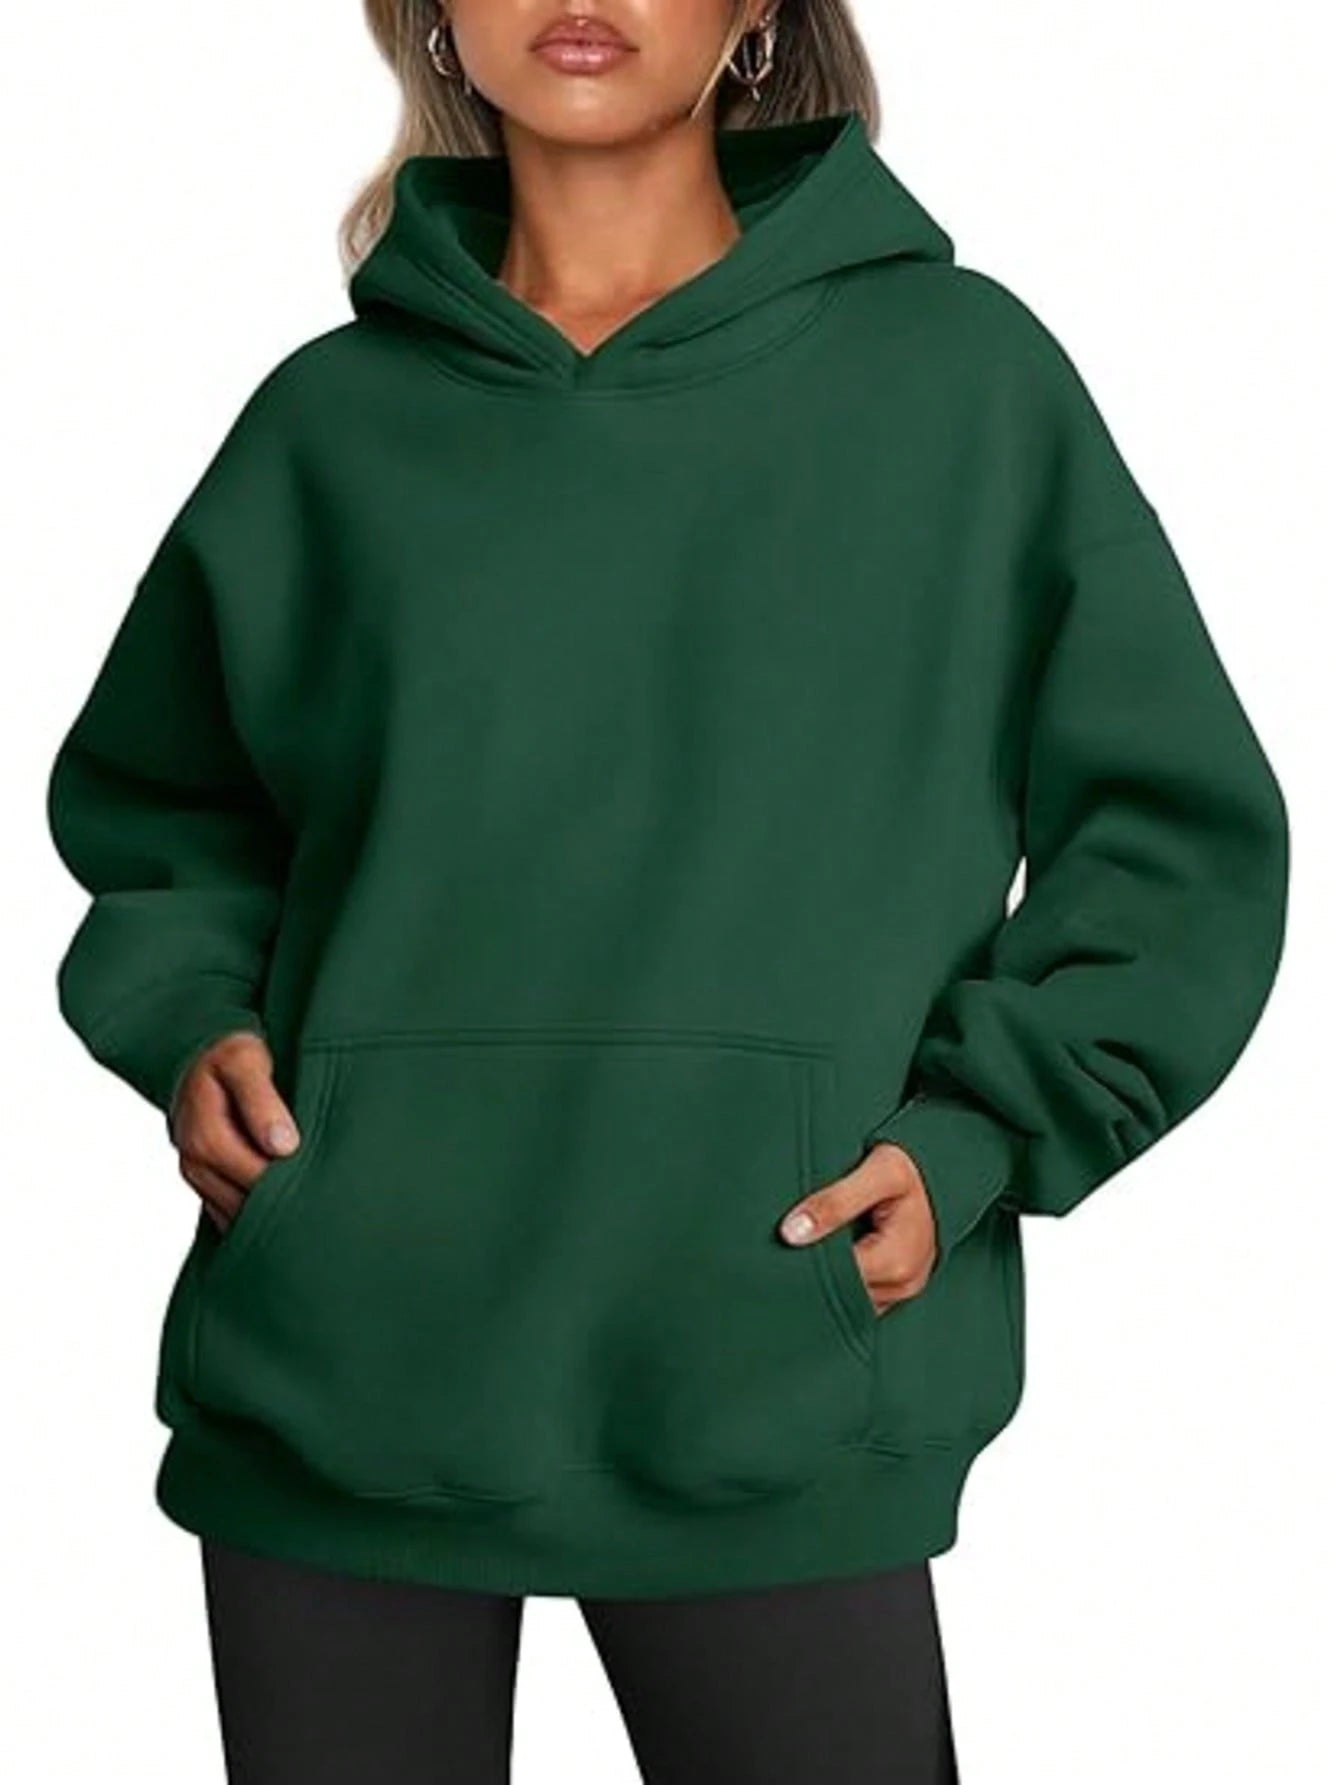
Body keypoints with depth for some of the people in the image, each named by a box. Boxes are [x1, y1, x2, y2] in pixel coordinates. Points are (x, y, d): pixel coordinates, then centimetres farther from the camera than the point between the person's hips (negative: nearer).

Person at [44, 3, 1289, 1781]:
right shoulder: (336, 417, 7)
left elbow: (1176, 837, 5)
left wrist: (975, 1136, -6)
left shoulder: (958, 371, 2)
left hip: (775, 1405, -1)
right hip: (335, 1383, 2)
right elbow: (158, 801, 21)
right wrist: (190, 1019, 3)